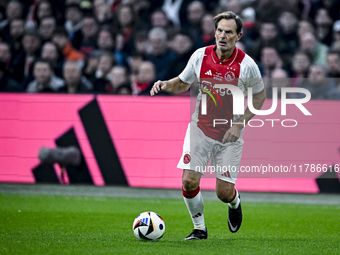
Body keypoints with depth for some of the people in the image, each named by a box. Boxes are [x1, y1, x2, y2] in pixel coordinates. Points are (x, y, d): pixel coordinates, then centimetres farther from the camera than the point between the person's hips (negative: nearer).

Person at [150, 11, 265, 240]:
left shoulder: (246, 64, -13)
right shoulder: (200, 56, -7)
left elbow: (260, 94, 1)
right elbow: (183, 83, 10)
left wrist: (240, 124, -9)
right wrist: (165, 85, -12)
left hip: (230, 135, -2)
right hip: (201, 128, 2)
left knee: (224, 192, -3)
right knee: (189, 181, -12)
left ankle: (235, 203, 36)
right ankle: (200, 228, 11)